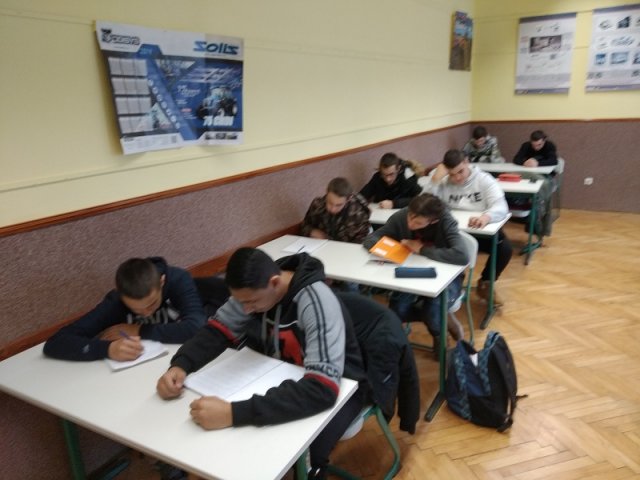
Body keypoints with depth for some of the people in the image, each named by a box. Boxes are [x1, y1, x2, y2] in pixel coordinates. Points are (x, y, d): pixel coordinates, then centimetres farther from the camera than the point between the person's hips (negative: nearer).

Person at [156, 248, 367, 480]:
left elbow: (322, 389, -42)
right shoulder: (254, 288, -14)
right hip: (285, 375, 6)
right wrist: (180, 365, -24)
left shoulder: (317, 302, -34)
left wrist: (234, 413, -48)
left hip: (334, 388, -5)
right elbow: (218, 330, -4)